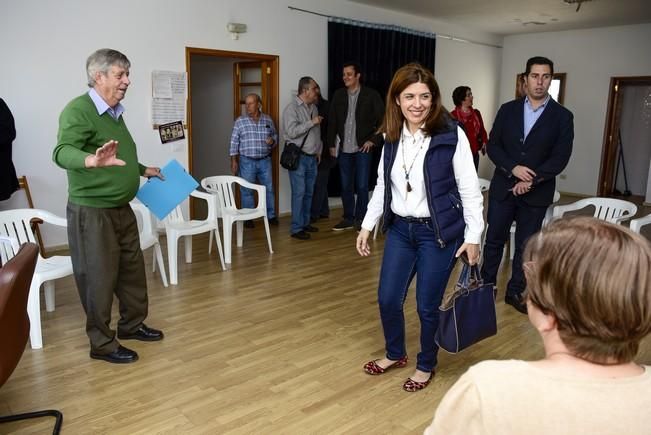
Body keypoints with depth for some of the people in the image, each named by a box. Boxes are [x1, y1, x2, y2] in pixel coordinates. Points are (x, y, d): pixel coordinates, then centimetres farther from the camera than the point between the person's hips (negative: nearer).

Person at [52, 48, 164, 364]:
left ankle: (131, 324, 35)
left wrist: (143, 170, 28)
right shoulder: (78, 110, -17)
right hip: (91, 211, -9)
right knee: (99, 277, 1)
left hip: (121, 208, 9)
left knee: (132, 269, 17)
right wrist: (92, 160, -51)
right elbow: (62, 152, -33)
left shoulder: (115, 112, 12)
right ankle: (102, 344, 17)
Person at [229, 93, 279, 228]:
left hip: (265, 161, 2)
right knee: (247, 190, 4)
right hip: (247, 161, -2)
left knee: (269, 188, 7)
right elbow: (234, 142, -1)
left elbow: (275, 135, 14)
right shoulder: (240, 121, -2)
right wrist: (233, 161, -4)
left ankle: (271, 215, 22)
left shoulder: (268, 120, 4)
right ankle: (248, 218, 17)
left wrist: (272, 141, -10)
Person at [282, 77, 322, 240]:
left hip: (312, 157, 7)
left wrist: (319, 150, 19)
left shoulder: (314, 107, 14)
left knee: (309, 192, 12)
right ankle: (296, 228, -2)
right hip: (298, 157, -7)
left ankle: (305, 222, 23)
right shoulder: (292, 108, -10)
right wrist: (312, 122, -17)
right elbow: (292, 131, -21)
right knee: (299, 192, -8)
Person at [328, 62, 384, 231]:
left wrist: (373, 140, -6)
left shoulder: (371, 95, -3)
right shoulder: (338, 95, 6)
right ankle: (348, 219, 20)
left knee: (362, 186, -2)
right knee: (346, 186, 8)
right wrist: (331, 144, 7)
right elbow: (332, 122, 10)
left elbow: (382, 120, -1)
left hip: (362, 148, -3)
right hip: (344, 149, 3)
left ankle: (360, 219, 12)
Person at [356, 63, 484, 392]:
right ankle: (395, 354, 39)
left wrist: (473, 236, -12)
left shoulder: (451, 135, -13)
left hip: (438, 232, -5)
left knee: (427, 305, 5)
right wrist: (368, 225, 11)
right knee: (388, 298, 11)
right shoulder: (392, 136, 2)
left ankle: (426, 365, 32)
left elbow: (470, 189, -10)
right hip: (400, 229, 5)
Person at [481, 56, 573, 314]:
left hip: (536, 193, -1)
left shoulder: (562, 116, -1)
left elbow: (560, 158, -6)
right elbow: (493, 146, 0)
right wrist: (513, 168, -16)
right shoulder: (508, 110, 4)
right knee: (494, 239, 8)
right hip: (503, 187, 1)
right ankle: (486, 285, 24)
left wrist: (532, 180, -16)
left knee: (526, 245, 9)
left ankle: (515, 292, 23)